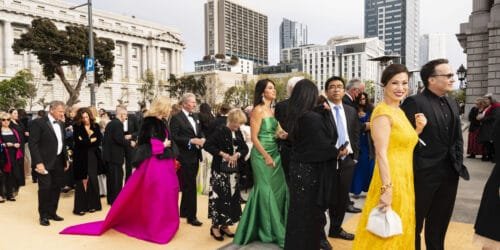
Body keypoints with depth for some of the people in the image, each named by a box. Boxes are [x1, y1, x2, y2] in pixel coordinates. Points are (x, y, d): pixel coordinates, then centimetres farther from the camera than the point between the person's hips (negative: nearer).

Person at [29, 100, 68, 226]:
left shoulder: (61, 124, 11)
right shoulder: (38, 123, -10)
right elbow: (33, 144, -15)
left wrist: (65, 159, 13)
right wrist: (38, 163, -20)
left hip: (58, 161, 7)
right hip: (45, 162, -7)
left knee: (56, 188, 11)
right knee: (45, 188, -3)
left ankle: (52, 212, 24)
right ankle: (43, 215, 13)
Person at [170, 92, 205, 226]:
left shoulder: (195, 117, 12)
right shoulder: (176, 118, -11)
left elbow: (200, 131, 18)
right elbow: (174, 137, -18)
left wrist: (202, 138, -4)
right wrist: (191, 141, -23)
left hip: (195, 156, 8)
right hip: (185, 157, -8)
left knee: (189, 186, 18)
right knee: (190, 186, -3)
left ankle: (184, 211, 32)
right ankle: (191, 216, 8)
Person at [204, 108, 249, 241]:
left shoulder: (238, 133, 8)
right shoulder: (220, 131, -10)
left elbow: (245, 148, 9)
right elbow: (207, 145, -15)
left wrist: (237, 154, -12)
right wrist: (223, 154, -18)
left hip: (234, 170, 6)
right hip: (220, 170, -6)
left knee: (232, 198, 10)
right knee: (219, 198, -3)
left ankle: (225, 225, 23)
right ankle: (215, 226, 11)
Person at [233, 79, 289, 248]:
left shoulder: (272, 110, 12)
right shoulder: (258, 110, -11)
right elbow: (254, 137, -15)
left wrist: (282, 134, -6)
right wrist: (266, 156, -16)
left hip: (274, 153, 8)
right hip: (262, 155, -8)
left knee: (278, 188, 10)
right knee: (265, 190, 1)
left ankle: (276, 226, 25)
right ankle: (267, 229, 16)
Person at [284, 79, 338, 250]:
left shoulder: (293, 116, 2)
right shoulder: (313, 118, -23)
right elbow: (323, 145, -20)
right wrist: (337, 152, 0)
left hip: (297, 167, 8)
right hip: (311, 169, -8)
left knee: (297, 209, 19)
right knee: (310, 210, 9)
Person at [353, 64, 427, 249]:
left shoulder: (399, 112, 12)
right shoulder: (383, 112, -16)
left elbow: (405, 145, 15)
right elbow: (381, 154, -21)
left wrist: (419, 129, 2)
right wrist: (387, 189, -24)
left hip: (404, 180, 9)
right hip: (390, 181, -9)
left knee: (399, 232, 20)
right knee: (385, 234, 5)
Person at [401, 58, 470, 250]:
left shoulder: (452, 103, 10)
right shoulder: (414, 102, -15)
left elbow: (457, 137, 16)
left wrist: (458, 161, 7)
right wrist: (413, 168, -15)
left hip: (449, 173, 7)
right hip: (424, 173, -7)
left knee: (440, 222, 21)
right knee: (415, 221, 10)